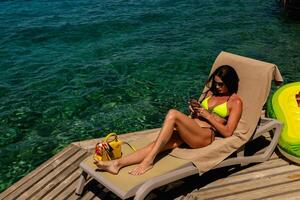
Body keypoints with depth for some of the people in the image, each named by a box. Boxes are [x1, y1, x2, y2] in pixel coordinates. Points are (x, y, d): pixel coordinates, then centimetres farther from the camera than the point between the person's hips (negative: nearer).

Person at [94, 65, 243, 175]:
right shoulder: (210, 93, 24)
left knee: (173, 114, -32)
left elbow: (227, 132, -3)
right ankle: (117, 163, -40)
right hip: (189, 133, 6)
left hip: (205, 135, -6)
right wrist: (195, 109, 4)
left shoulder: (235, 102, 6)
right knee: (164, 143, -26)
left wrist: (208, 116, -8)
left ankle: (148, 160, -34)